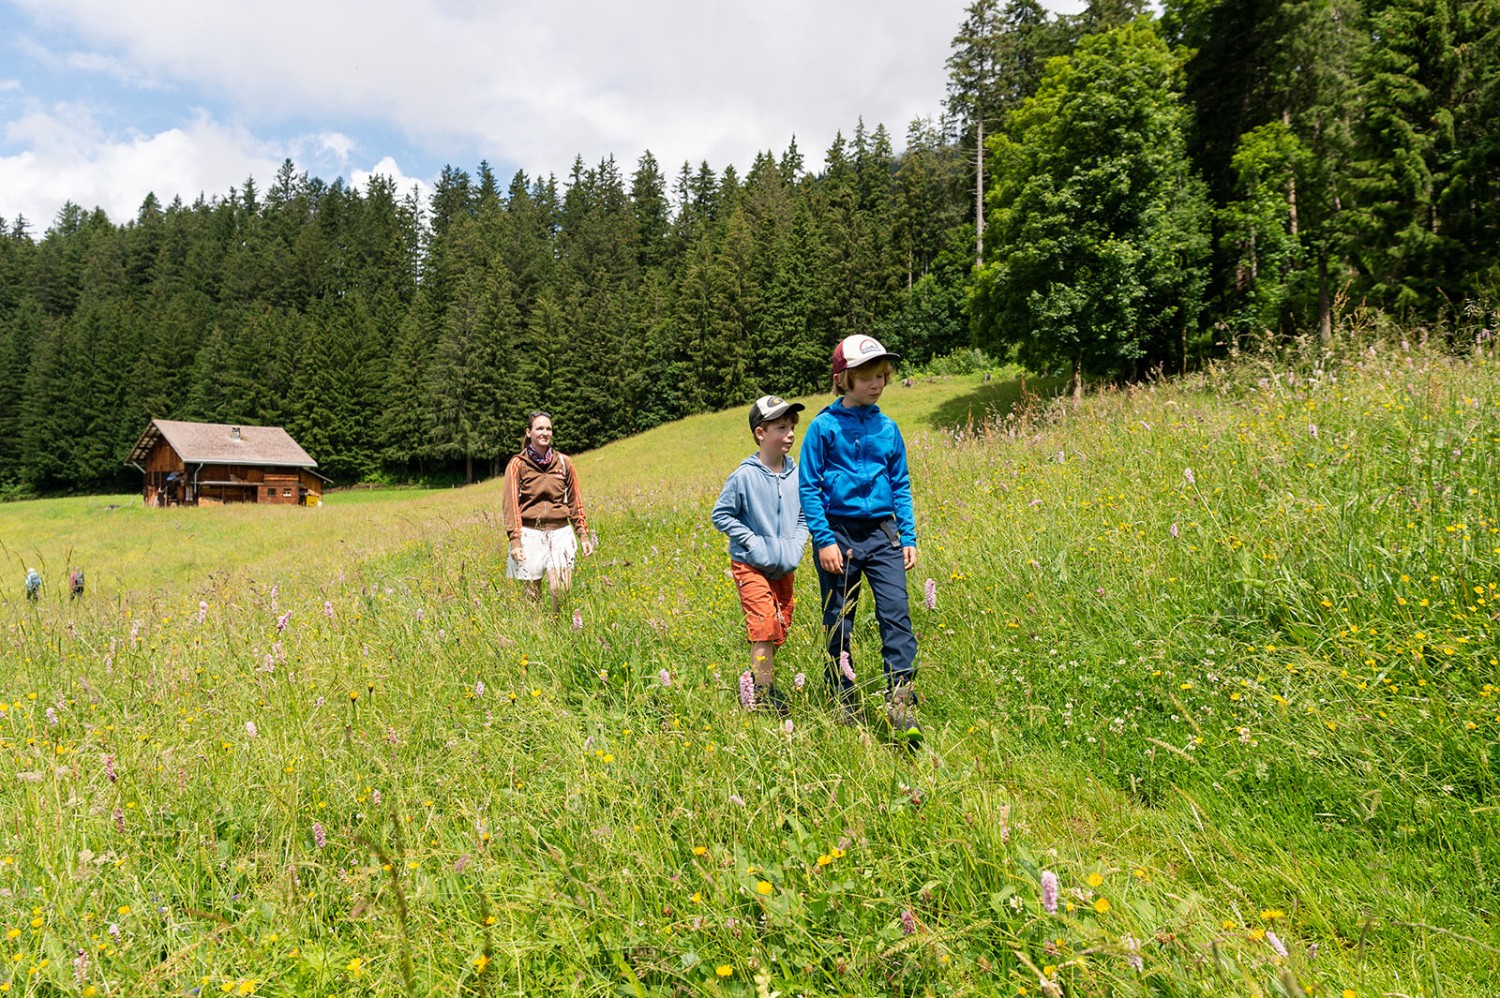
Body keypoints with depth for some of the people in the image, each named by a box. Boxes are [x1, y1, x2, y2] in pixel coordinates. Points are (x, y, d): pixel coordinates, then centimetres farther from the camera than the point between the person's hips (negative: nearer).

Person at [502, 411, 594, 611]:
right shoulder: (517, 464, 2)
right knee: (532, 594, 2)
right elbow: (511, 504, -2)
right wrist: (514, 540, -11)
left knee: (561, 590, -12)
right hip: (530, 534, -1)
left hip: (560, 533, 1)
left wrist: (583, 535, 9)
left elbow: (575, 502, 13)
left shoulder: (564, 463, 9)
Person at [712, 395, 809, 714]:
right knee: (764, 627, -12)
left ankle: (759, 679, 27)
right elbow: (721, 514, -6)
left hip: (785, 567, 5)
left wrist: (797, 545, -3)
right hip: (751, 565, -5)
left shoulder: (796, 474, 0)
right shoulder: (744, 476, -13)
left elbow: (804, 516, 13)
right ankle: (764, 694, -3)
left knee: (779, 630, 11)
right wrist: (753, 542, -13)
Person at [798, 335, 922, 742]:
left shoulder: (888, 428, 8)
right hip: (839, 534, -3)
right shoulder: (824, 426, -4)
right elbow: (809, 488, -5)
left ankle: (901, 704, -7)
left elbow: (901, 486, 13)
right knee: (838, 625, 7)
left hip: (882, 533, 3)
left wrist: (909, 537, 7)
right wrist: (824, 540, -12)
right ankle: (845, 706, 22)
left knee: (897, 613, -10)